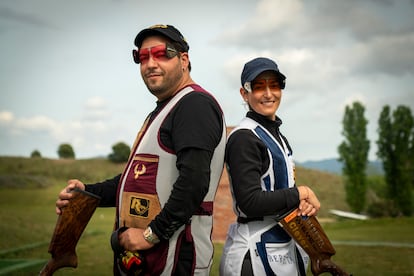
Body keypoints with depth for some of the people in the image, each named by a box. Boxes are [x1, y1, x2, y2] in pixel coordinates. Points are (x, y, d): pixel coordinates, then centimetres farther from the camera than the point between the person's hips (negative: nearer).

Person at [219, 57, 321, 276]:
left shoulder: (277, 135, 14)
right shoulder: (243, 137, -15)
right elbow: (251, 203, -22)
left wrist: (307, 203, -6)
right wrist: (301, 193, -12)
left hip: (286, 247, 9)